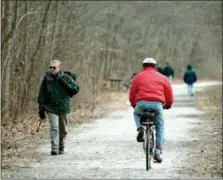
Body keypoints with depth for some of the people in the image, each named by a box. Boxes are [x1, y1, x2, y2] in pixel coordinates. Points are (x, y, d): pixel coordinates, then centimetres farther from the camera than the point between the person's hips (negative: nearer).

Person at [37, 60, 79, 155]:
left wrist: (65, 84, -17)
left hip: (63, 107, 1)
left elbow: (76, 89, -3)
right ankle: (54, 148, -21)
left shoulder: (65, 78, -1)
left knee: (63, 129, 11)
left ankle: (61, 147, 29)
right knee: (54, 127, -17)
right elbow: (42, 94, 4)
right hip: (51, 107, -1)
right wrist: (41, 107, 2)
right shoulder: (46, 78, 0)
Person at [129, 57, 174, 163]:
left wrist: (133, 104, 35)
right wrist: (168, 104, 35)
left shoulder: (138, 77, 15)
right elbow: (169, 92, 18)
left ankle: (140, 129, 5)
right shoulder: (162, 77, 18)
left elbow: (132, 92, 17)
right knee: (160, 128, 15)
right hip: (157, 104, 0)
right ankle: (158, 151, 5)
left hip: (142, 103, 0)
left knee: (136, 114, 34)